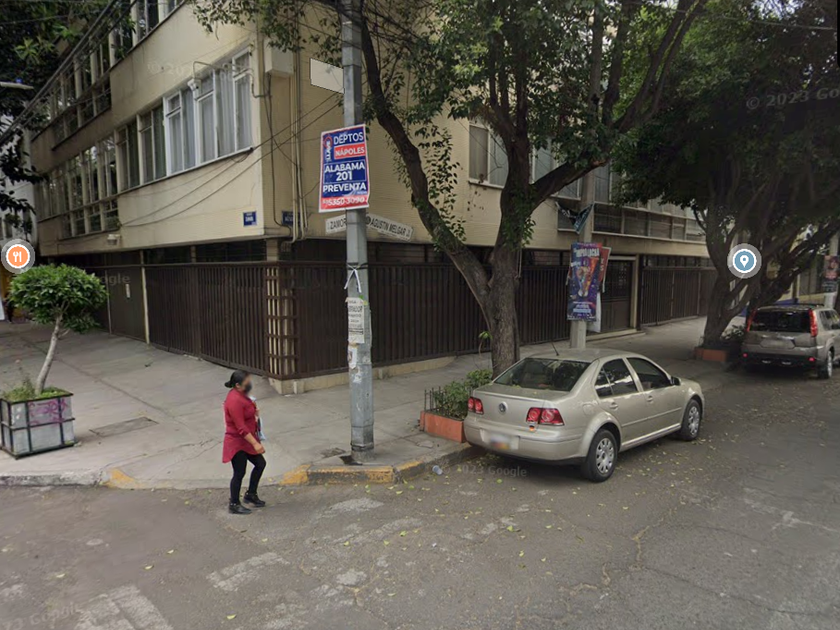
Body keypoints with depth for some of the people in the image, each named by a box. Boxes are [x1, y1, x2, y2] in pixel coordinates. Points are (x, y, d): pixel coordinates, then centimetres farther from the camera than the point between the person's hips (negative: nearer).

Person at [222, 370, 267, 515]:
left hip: (246, 440, 10)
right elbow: (241, 428, -28)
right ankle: (234, 505, 20)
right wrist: (255, 444, -28)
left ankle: (251, 495, 30)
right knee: (239, 473, 3)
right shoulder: (234, 401, -27)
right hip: (237, 443, -10)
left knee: (260, 464, 15)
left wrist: (254, 412, 2)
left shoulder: (239, 394, 4)